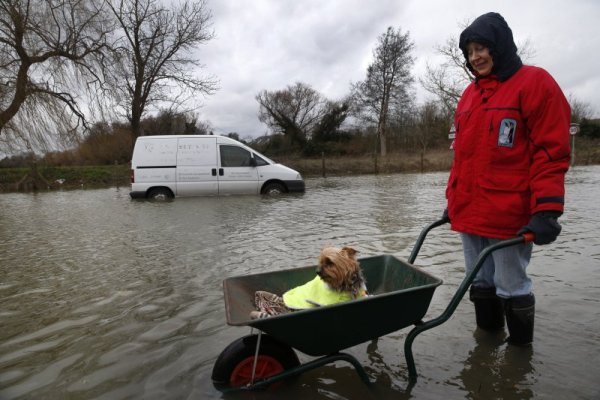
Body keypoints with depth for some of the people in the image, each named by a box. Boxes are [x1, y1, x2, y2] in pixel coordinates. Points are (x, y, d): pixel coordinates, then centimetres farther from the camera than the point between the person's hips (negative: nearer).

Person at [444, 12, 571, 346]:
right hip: (469, 212, 6)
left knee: (512, 288, 5)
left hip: (508, 215, -6)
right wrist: (453, 199, 16)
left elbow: (552, 151, -9)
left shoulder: (534, 82, -3)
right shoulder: (470, 94, 15)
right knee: (481, 283, 15)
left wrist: (546, 210, -17)